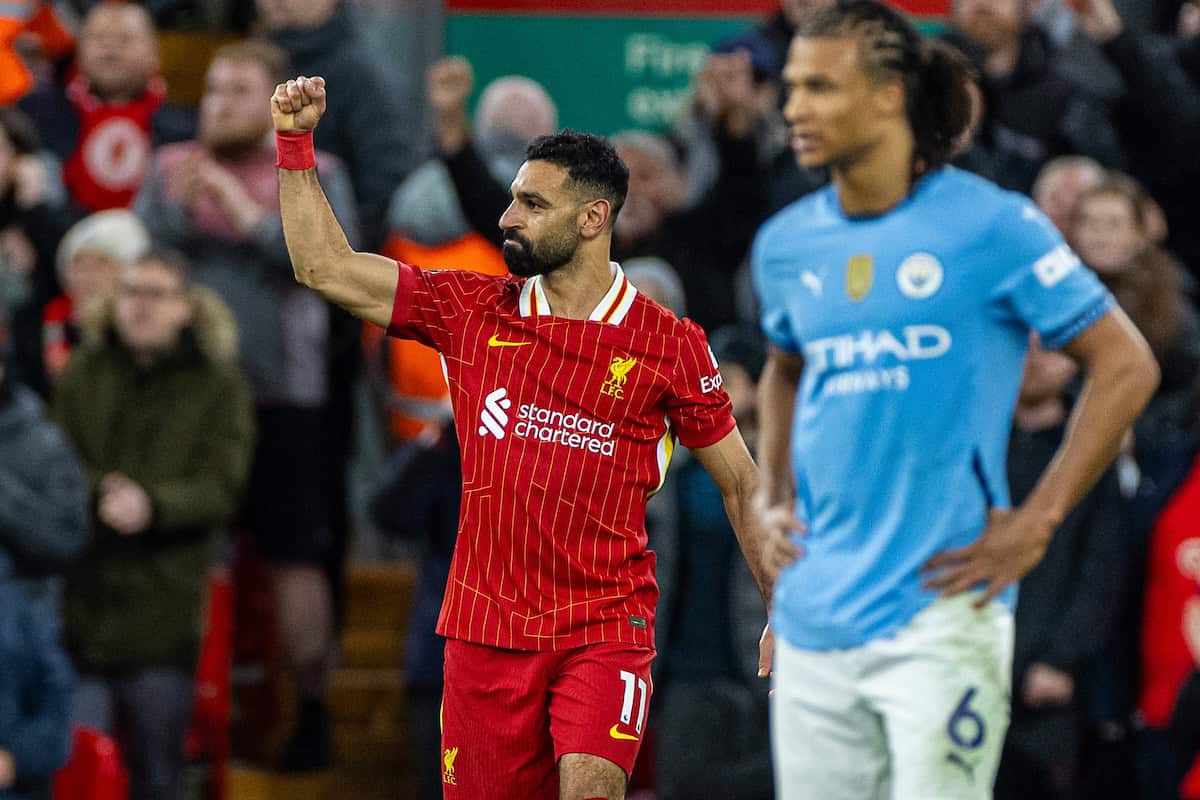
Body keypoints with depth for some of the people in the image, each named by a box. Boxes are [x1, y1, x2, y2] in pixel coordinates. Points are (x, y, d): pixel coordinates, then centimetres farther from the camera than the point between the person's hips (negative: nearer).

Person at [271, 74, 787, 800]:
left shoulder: (668, 344, -1)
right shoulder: (471, 311, 6)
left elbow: (742, 486, 6)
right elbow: (326, 267, 7)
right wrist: (296, 144, 1)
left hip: (606, 624, -3)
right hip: (485, 625, 3)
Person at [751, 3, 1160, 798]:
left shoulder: (989, 225, -6)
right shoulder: (786, 242, 10)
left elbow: (1126, 366, -3)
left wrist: (1037, 523, -8)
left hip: (939, 608, -5)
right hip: (816, 615, 5)